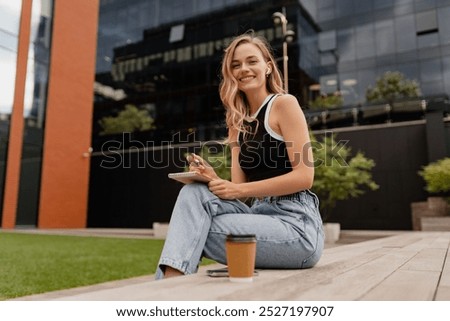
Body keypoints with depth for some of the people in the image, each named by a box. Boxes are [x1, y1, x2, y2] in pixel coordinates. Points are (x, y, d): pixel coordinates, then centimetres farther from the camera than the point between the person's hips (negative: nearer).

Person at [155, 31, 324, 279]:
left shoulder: (284, 103, -3)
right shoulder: (238, 122, 15)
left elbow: (304, 176, -12)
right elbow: (239, 187, 9)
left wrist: (240, 190, -15)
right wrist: (213, 180, -13)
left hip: (296, 225, -6)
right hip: (260, 216, 6)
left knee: (194, 231, -20)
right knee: (194, 193, -18)